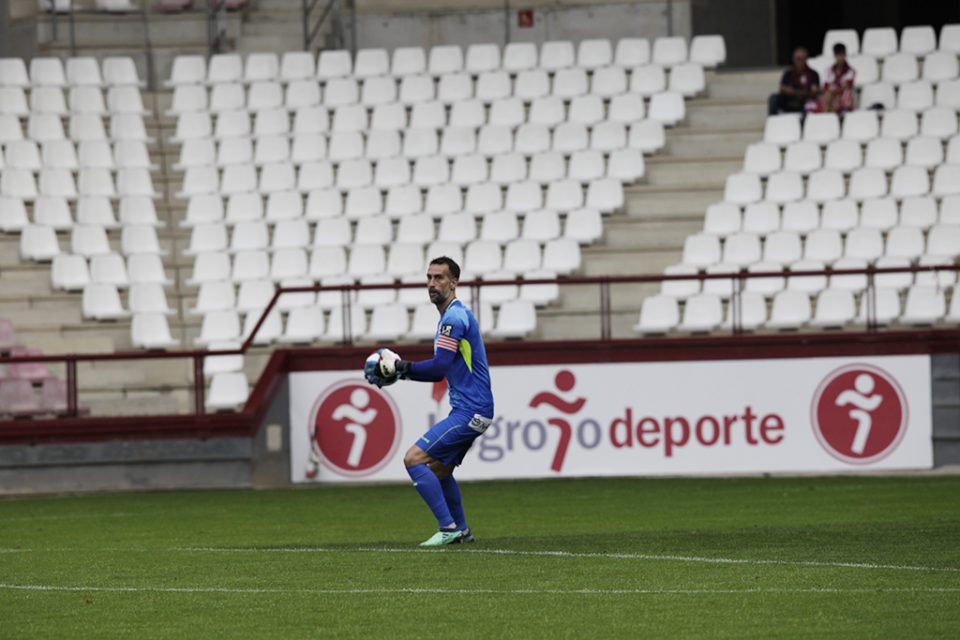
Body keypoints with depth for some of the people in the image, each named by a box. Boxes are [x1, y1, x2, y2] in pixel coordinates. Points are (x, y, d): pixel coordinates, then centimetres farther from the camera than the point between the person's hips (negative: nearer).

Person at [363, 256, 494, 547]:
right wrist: (400, 373, 16)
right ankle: (460, 531, 29)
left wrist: (402, 367, -14)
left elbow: (440, 366, -22)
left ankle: (448, 528, -15)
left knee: (414, 459, -14)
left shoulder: (454, 317, -14)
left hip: (469, 411, -11)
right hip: (474, 411, 11)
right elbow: (442, 371, 24)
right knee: (439, 469, 22)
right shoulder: (453, 314, 19)